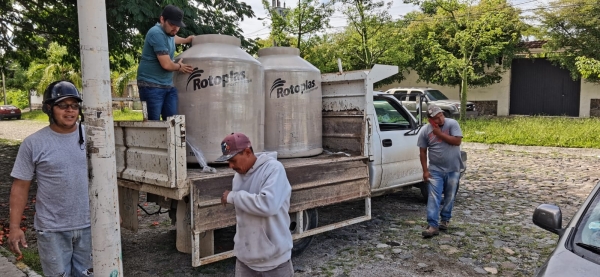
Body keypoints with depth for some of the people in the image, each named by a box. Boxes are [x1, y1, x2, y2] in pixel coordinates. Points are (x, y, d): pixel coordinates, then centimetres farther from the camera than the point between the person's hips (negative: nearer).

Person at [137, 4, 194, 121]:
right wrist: (179, 67, -1)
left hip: (168, 86, 9)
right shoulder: (157, 33, -17)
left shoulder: (168, 31, 14)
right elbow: (166, 64, -19)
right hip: (151, 86, -9)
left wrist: (185, 40, 44)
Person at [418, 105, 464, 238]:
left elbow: (457, 141, -18)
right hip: (435, 170, 0)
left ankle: (445, 220, 30)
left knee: (449, 197, 12)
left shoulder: (452, 124, -8)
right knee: (433, 197, -8)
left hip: (453, 169, 0)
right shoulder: (425, 131, -5)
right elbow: (422, 152, -1)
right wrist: (425, 170, -6)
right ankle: (432, 225, -9)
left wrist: (440, 133, -19)